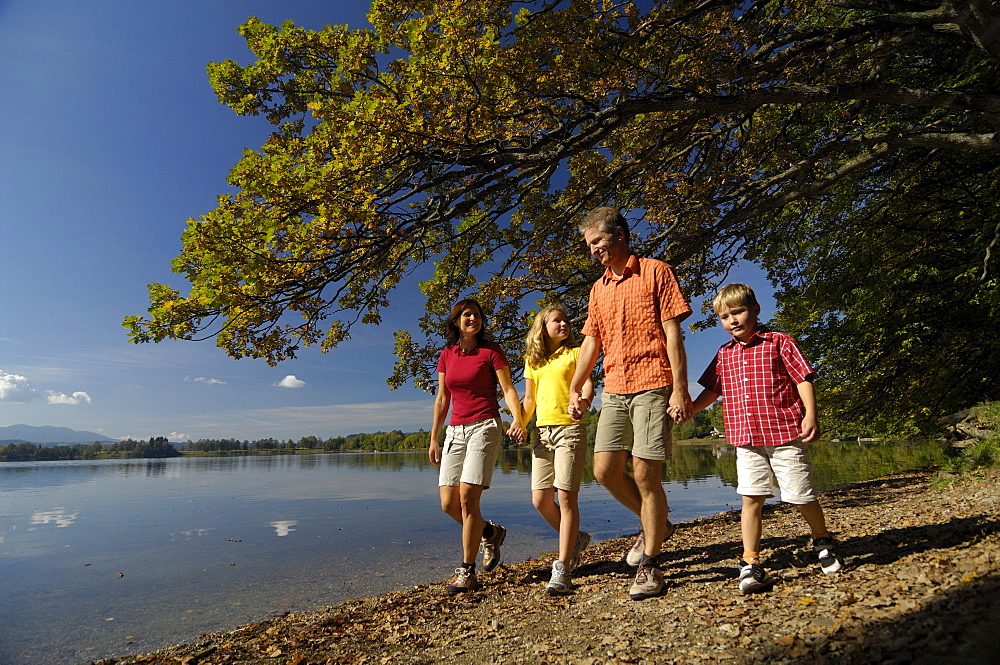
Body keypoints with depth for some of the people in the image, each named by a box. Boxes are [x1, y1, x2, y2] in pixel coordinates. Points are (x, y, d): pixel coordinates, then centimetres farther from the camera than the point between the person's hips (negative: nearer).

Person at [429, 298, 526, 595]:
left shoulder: (491, 351, 0)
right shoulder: (446, 355, 12)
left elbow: (508, 390, -6)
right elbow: (442, 399, 14)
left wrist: (517, 420, -24)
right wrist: (434, 439, 13)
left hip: (485, 427, -5)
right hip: (456, 431, 5)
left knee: (467, 497, -14)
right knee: (448, 503, 2)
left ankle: (467, 571, 1)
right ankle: (490, 532, 29)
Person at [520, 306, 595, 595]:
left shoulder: (575, 354, 6)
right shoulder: (533, 361, 17)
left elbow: (588, 386, -7)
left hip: (570, 428, -4)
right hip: (543, 431, 5)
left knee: (566, 496, -8)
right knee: (540, 499, 2)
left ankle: (562, 570, -1)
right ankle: (575, 539, 27)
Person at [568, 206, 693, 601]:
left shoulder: (655, 272, 1)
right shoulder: (598, 289, 18)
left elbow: (672, 333, -5)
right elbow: (591, 342, 16)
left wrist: (679, 389, -12)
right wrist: (575, 388, 6)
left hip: (651, 387, -6)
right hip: (613, 391, 6)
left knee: (645, 474, -5)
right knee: (605, 469, 2)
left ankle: (651, 566, 11)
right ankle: (655, 524, 28)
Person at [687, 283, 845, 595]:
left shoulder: (779, 343, 0)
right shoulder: (724, 355, 12)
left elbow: (803, 379, -4)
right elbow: (711, 390, 17)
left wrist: (810, 414, -14)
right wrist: (687, 410, 5)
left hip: (785, 434, -3)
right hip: (746, 440, 3)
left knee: (801, 495, 8)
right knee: (751, 499, 2)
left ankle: (823, 542, 37)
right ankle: (750, 564, 9)